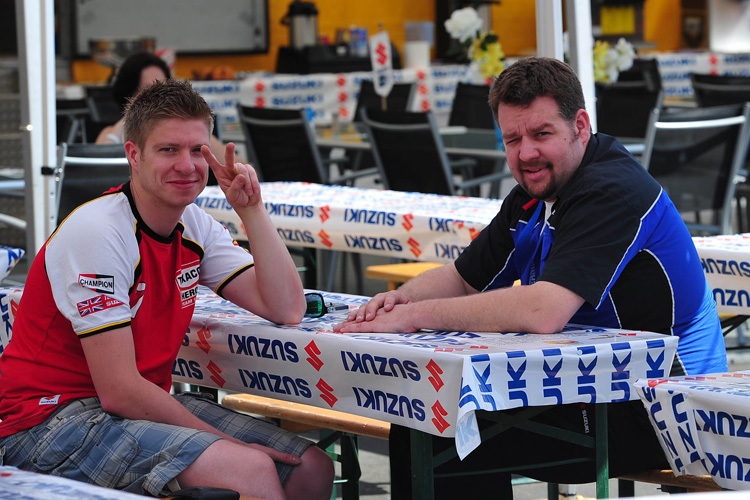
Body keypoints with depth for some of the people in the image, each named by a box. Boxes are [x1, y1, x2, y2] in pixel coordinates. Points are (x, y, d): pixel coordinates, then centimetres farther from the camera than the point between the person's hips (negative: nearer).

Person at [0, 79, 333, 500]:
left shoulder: (195, 226, 5)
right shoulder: (96, 233, -19)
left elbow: (286, 310, 0)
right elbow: (119, 392, -21)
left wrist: (251, 210, -8)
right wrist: (230, 444, -17)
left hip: (145, 403, 9)